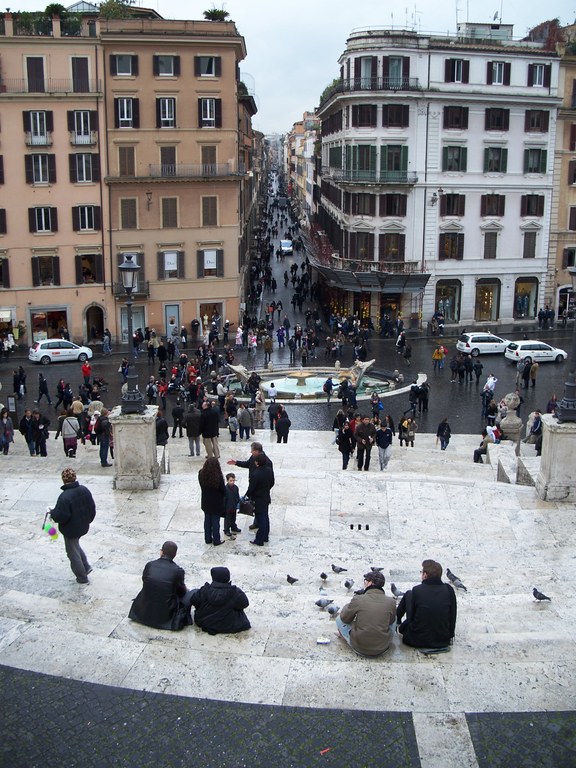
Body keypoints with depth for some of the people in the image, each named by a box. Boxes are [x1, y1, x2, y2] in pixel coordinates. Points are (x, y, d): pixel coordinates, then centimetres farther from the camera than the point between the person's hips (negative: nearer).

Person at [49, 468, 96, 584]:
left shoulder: (64, 497, -30)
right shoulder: (84, 490, -6)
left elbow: (61, 516, -28)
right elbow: (92, 508, 4)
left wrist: (52, 512, -8)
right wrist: (87, 520, 20)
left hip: (71, 530, -7)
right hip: (83, 527, 7)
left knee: (73, 553, 11)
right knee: (76, 545, 31)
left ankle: (82, 577, 23)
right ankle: (86, 567, 30)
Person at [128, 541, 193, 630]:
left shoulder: (149, 565, -9)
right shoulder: (178, 571, -17)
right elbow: (181, 592, -2)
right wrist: (184, 588, 23)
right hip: (166, 615, -3)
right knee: (188, 594, 16)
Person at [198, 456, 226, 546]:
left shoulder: (201, 474, -12)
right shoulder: (218, 476, -25)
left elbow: (202, 487, 2)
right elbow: (223, 490, -13)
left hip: (206, 503, 4)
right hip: (217, 503, -4)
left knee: (207, 520, 18)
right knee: (215, 522, 9)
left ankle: (208, 539, 28)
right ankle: (216, 540, 19)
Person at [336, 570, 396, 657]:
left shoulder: (358, 599, -17)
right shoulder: (391, 602, -11)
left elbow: (345, 619, -1)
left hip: (359, 649, -2)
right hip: (383, 649, 2)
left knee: (339, 619, 16)